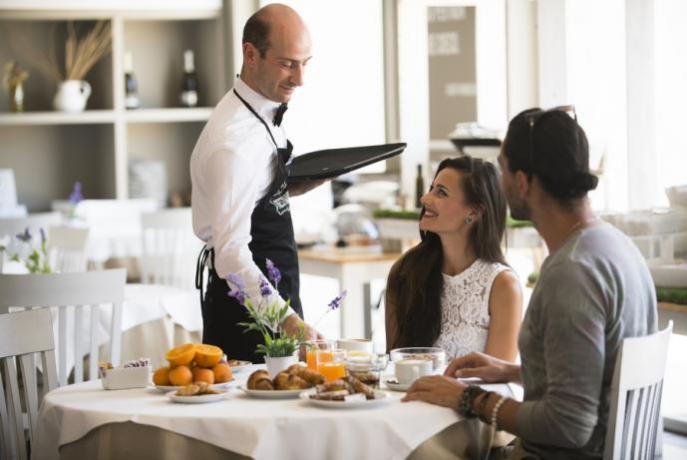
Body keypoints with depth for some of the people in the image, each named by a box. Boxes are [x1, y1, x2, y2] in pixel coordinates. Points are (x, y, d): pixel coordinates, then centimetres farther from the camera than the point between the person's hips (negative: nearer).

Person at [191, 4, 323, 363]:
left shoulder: (262, 114, 6)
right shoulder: (234, 140, -25)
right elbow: (231, 255, -32)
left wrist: (295, 187, 3)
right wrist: (288, 320, -42)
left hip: (272, 300, 10)